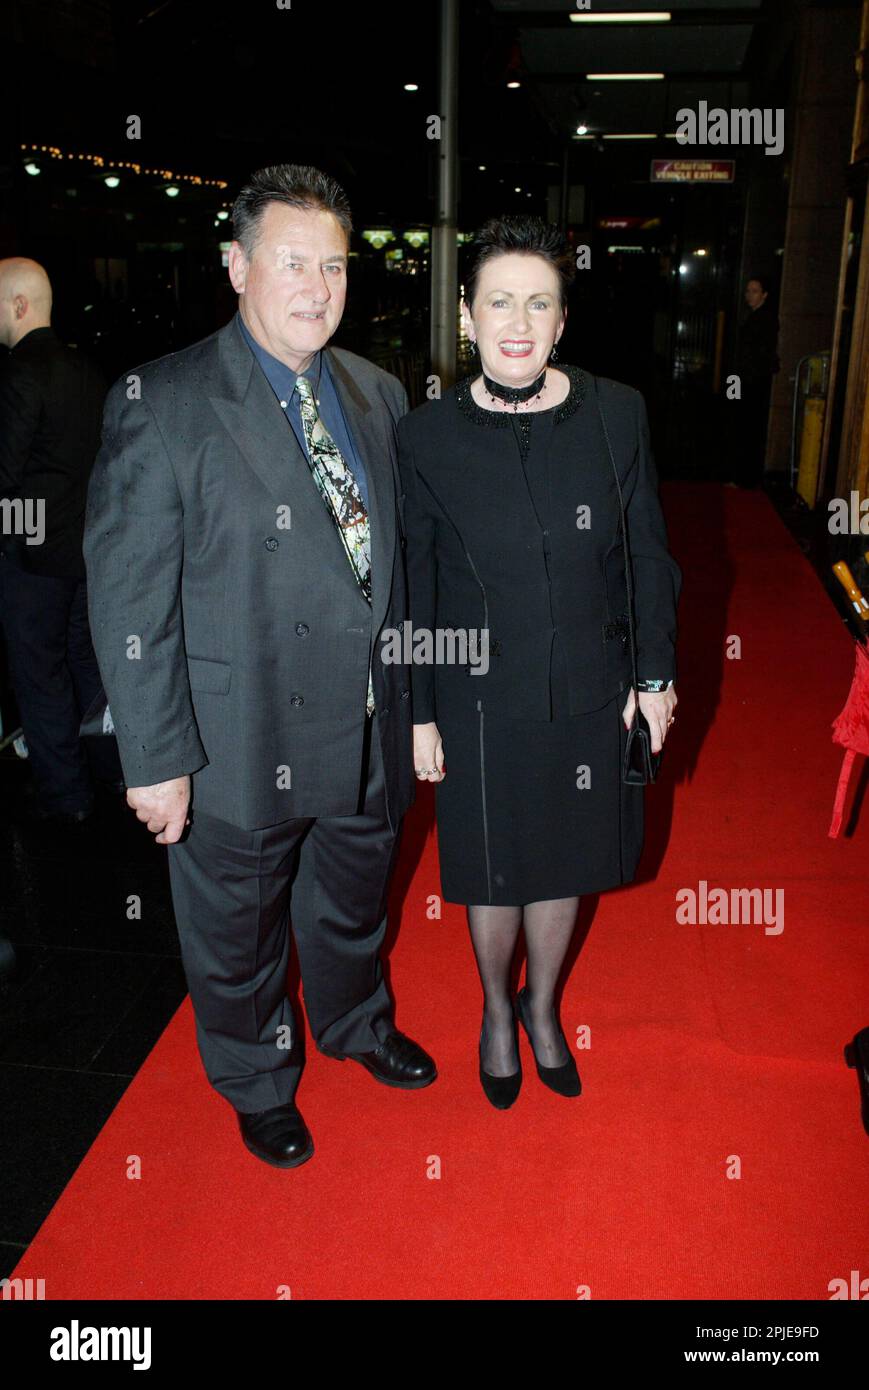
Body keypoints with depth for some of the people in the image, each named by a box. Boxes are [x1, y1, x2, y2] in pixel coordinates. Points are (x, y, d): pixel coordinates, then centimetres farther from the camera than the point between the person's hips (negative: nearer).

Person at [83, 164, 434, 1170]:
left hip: (368, 735, 5)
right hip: (240, 748, -4)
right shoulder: (161, 404, -15)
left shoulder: (377, 395, 2)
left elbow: (396, 557, 9)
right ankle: (257, 1083, 47)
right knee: (237, 934, 18)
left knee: (354, 906, 27)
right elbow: (129, 600, -16)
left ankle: (356, 1024, 57)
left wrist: (410, 698, 9)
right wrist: (157, 759, -17)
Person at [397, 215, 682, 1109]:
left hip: (589, 695, 2)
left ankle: (543, 1007, 47)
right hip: (479, 703, -1)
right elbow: (411, 588, -3)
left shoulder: (618, 414, -5)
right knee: (493, 878, 15)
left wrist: (655, 673, 2)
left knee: (563, 864, 19)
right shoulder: (426, 437, -8)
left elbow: (647, 554, 3)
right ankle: (497, 1012, 45)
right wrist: (416, 713, -1)